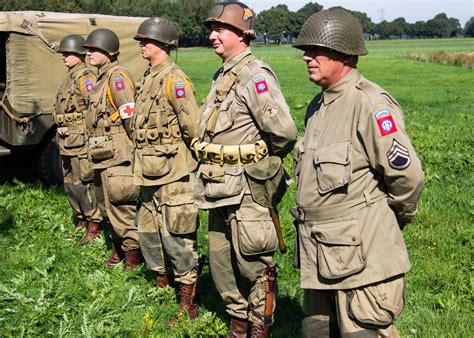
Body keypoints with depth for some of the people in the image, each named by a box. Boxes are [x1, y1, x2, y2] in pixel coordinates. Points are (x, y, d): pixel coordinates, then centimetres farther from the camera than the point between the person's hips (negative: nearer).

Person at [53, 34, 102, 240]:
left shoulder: (86, 78, -12)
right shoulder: (69, 78, 17)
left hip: (81, 141, -10)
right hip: (67, 143, 10)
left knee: (85, 183, -5)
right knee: (70, 184, 16)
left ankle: (94, 225, 4)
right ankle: (80, 220, 29)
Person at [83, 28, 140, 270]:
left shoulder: (118, 77, -15)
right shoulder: (102, 79, 15)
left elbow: (132, 118, -20)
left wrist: (137, 151, -18)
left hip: (118, 158, -10)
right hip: (103, 158, 10)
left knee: (122, 209, -2)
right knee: (109, 208, 20)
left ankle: (132, 257, 10)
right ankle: (118, 249, 34)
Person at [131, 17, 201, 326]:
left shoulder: (174, 79, -16)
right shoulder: (149, 78, 13)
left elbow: (194, 126, -21)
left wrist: (191, 158, -8)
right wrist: (142, 163, 18)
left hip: (173, 175, -10)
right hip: (150, 174, 10)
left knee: (176, 237, -2)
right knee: (148, 231, 19)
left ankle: (188, 304, 10)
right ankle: (163, 282, 37)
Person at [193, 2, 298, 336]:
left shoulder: (255, 75, -17)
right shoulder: (222, 76, 12)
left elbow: (284, 131, -26)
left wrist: (264, 160, -8)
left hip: (247, 189, -9)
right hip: (220, 190, 9)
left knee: (253, 265, 4)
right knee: (220, 261, 18)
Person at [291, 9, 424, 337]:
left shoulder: (370, 103, -18)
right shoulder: (318, 106, 11)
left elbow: (408, 175, -17)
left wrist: (394, 221, -2)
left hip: (362, 256, -9)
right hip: (319, 256, 9)